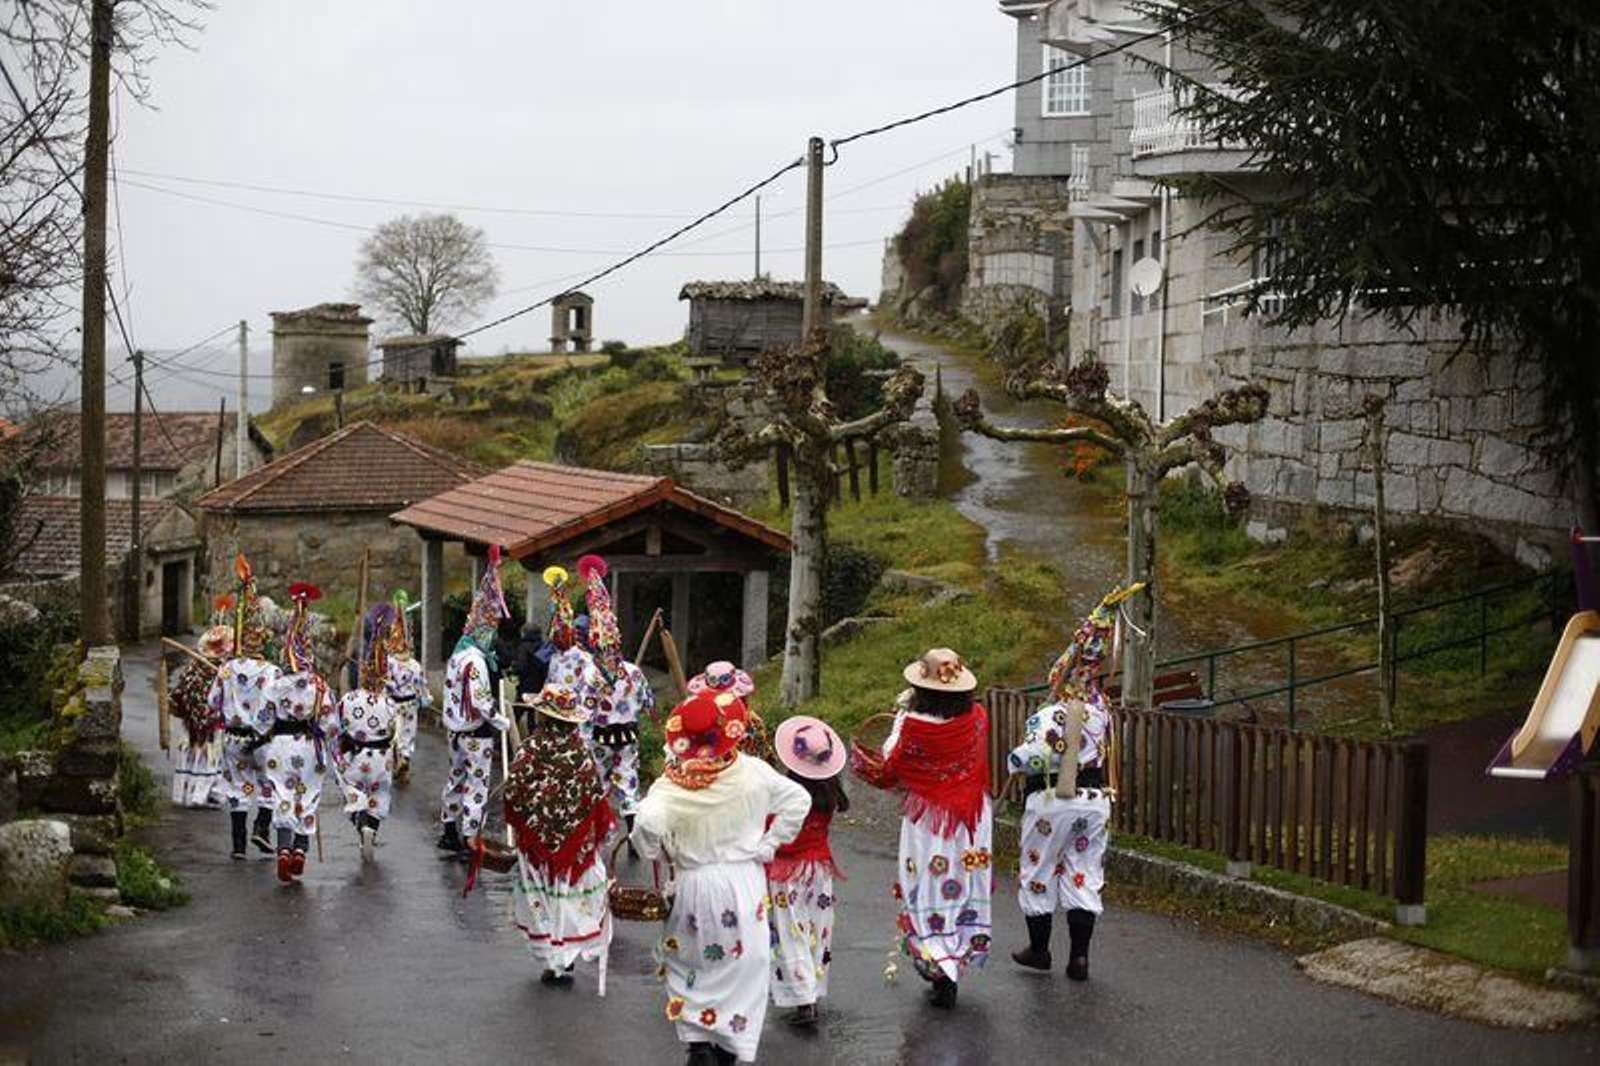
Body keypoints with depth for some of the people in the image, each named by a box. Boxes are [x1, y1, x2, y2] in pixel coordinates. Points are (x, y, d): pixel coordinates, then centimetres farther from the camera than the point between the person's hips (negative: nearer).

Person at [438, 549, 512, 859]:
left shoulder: (457, 655, 9)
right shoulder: (475, 661, -21)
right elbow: (480, 701, -25)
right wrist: (502, 721, -13)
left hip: (457, 728, 9)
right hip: (477, 733, -9)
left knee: (457, 778, 20)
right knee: (477, 786, -2)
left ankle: (449, 831, 30)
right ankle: (467, 842, -1)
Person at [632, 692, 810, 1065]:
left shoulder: (673, 784, -16)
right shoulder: (751, 772, -8)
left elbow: (649, 823, -31)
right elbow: (798, 799, -4)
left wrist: (653, 853, -10)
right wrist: (768, 845, 3)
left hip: (695, 884, -1)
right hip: (744, 882, 1)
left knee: (689, 966, 19)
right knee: (742, 965, 15)